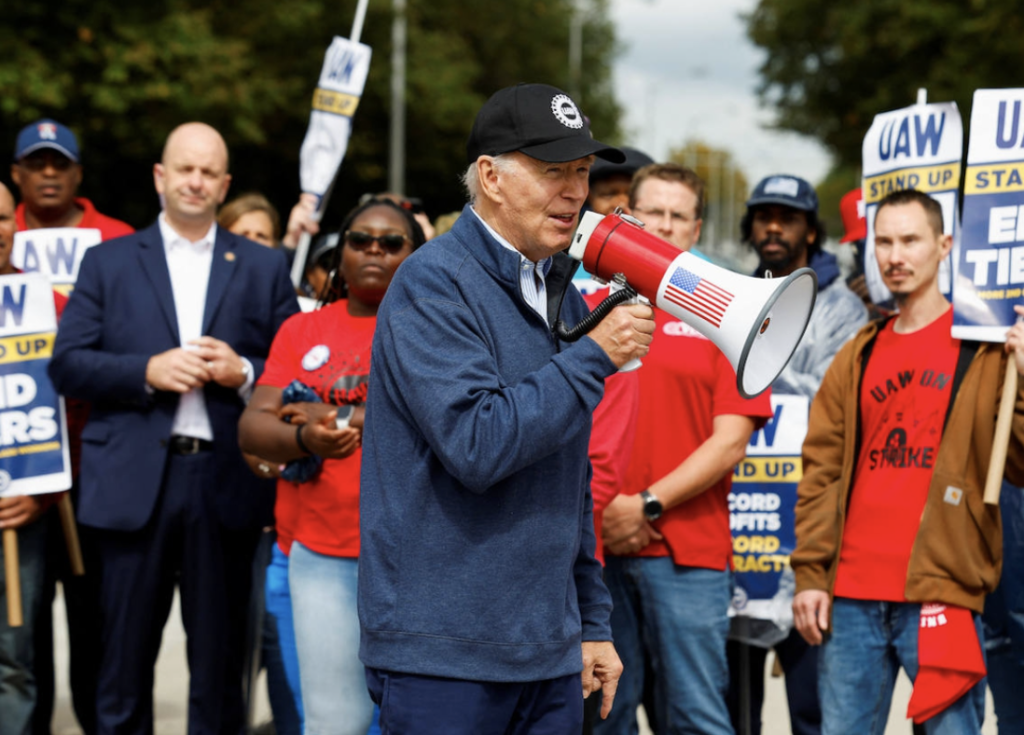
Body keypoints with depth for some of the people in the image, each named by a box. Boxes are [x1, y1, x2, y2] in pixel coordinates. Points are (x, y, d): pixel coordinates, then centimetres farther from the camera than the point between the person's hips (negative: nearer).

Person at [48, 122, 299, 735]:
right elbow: (67, 364, 2)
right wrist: (147, 371, -11)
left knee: (220, 661, 6)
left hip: (225, 482, 1)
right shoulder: (109, 262, 10)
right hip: (135, 483, 0)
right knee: (125, 657, 4)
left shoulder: (264, 268, 12)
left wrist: (243, 372, -12)